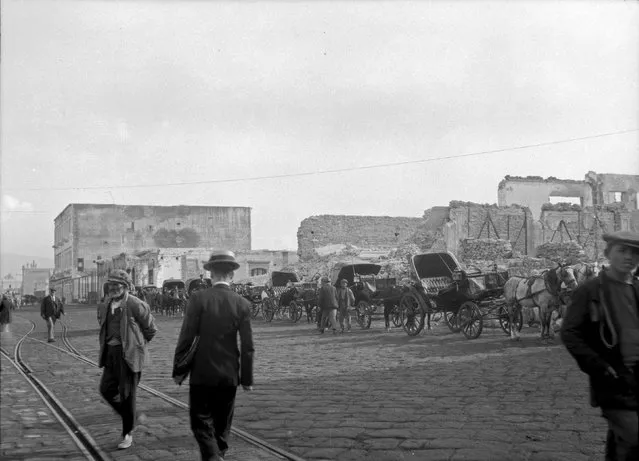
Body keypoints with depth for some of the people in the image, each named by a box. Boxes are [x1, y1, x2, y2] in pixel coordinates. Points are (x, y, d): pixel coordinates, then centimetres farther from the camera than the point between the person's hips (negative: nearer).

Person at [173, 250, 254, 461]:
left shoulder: (199, 298, -10)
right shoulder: (242, 304, -3)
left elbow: (186, 337, -11)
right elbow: (247, 346, -2)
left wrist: (178, 370, -1)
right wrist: (246, 378, 7)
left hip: (202, 374, -3)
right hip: (229, 375, 3)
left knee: (201, 422, 3)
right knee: (222, 425, 17)